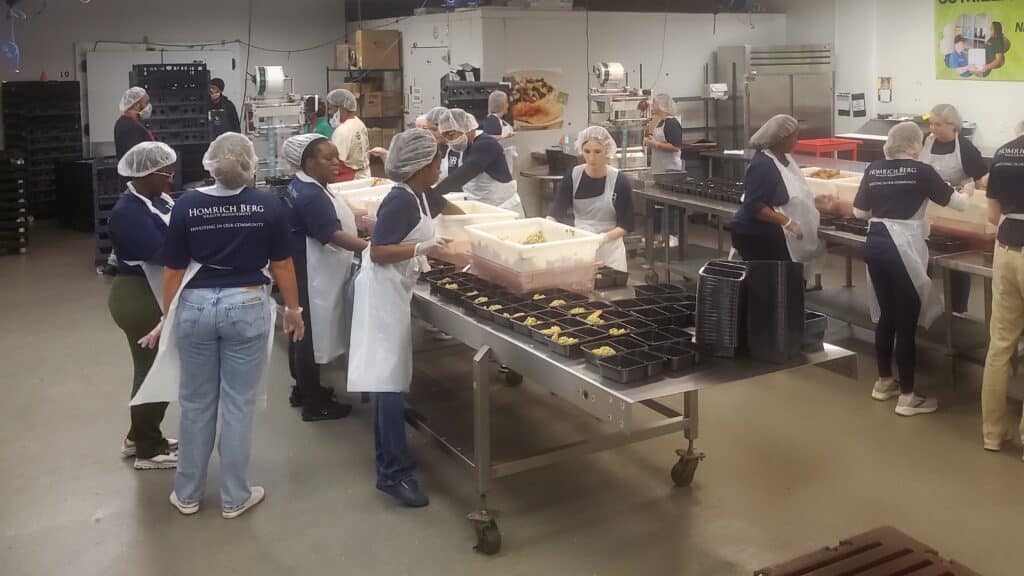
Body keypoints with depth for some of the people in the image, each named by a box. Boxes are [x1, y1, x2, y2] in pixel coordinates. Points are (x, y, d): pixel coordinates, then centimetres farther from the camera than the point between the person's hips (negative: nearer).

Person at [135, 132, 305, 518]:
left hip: (195, 308, 1)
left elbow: (173, 270, 0)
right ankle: (235, 498, 19)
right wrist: (293, 309, 14)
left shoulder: (187, 205, -4)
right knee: (238, 405, 8)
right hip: (247, 307, -1)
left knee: (195, 404, 15)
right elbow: (282, 265, 1)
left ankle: (187, 494, 27)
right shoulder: (269, 205, -6)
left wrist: (167, 319, 12)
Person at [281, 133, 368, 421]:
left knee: (304, 332, 19)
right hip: (311, 277, -11)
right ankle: (314, 404, 10)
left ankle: (303, 389, 34)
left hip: (309, 273, 11)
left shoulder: (303, 186, 8)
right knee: (311, 335, -1)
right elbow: (334, 235, -31)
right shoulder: (311, 196, -24)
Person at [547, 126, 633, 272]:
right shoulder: (572, 177, -4)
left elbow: (625, 225, -8)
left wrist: (605, 237, -26)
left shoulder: (621, 182, -11)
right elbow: (556, 211, -10)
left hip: (609, 248, -2)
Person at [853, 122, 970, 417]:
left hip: (875, 244, 5)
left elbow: (859, 212, 13)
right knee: (906, 321, 2)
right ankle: (907, 397, 8)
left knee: (886, 315, 18)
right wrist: (966, 193, 28)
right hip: (904, 249, -5)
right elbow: (958, 204, 6)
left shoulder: (874, 170, 8)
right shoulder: (922, 171, -4)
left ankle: (884, 382, 30)